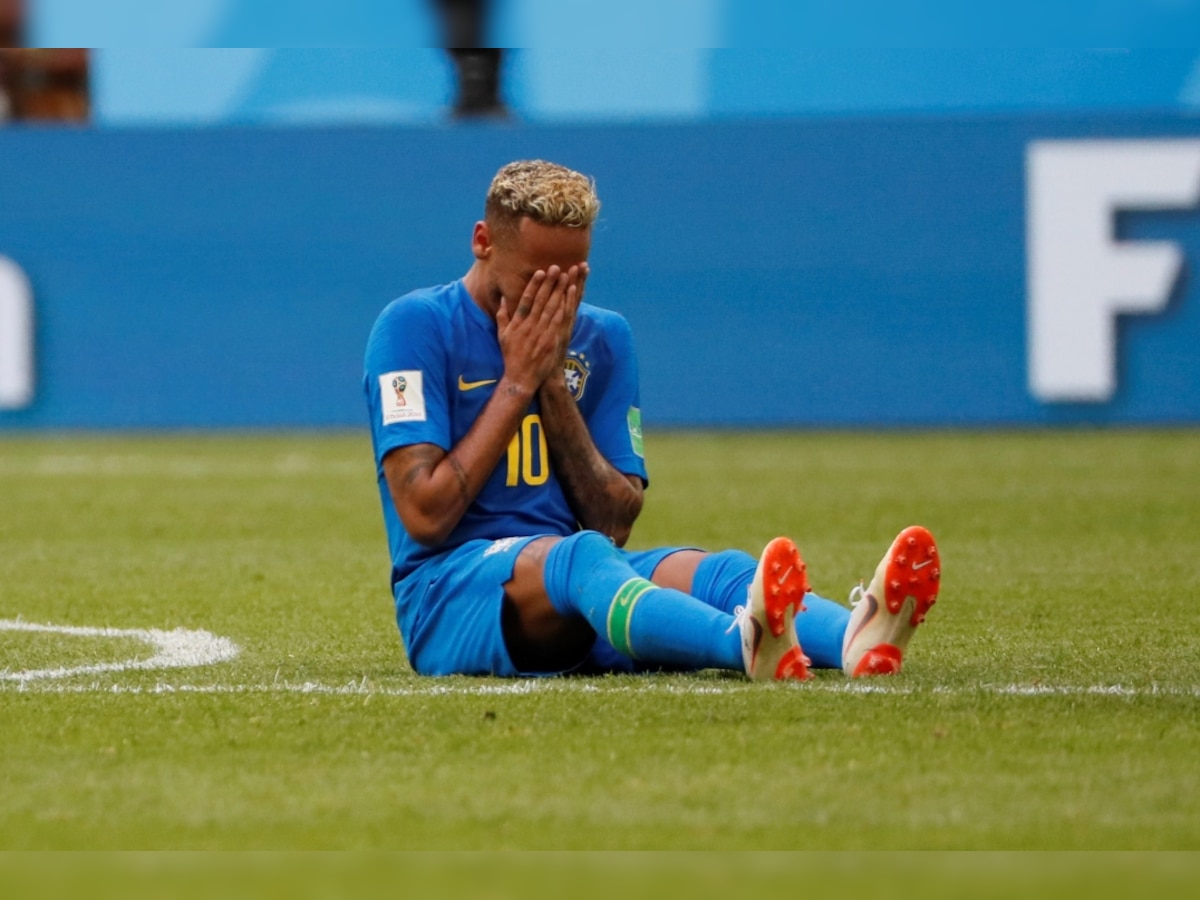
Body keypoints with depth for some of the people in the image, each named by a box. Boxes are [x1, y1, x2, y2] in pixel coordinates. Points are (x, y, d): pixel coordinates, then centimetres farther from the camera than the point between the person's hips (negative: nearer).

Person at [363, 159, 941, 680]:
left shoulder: (601, 339, 14)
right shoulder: (414, 327, -3)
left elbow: (614, 525, 6)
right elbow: (424, 516, -12)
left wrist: (552, 383, -3)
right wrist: (517, 381, -8)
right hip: (446, 592, -5)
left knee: (717, 572, -26)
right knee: (581, 557, -38)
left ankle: (856, 640, -60)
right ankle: (744, 645, -69)